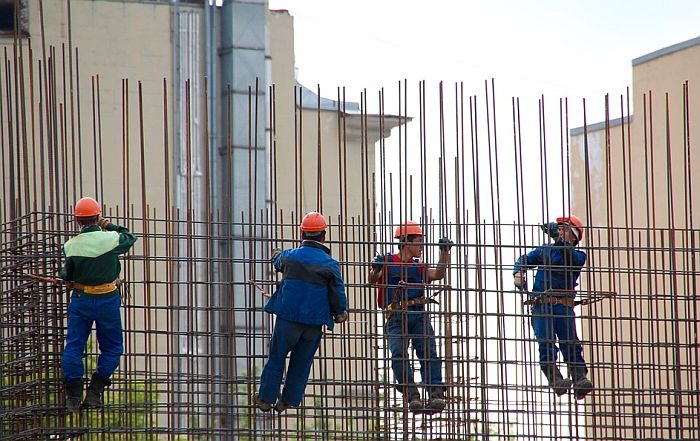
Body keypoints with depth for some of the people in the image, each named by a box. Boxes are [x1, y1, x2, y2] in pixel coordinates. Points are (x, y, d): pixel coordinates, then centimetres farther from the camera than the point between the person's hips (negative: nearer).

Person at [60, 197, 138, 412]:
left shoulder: (71, 246, -9)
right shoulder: (111, 239, -13)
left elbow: (66, 275, 1)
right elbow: (130, 238, 8)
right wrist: (110, 226, 18)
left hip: (80, 300, 1)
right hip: (107, 300, -1)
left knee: (74, 347, 9)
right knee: (112, 347, 13)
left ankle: (73, 396, 7)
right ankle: (94, 392, 5)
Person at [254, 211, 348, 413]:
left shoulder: (289, 256, -1)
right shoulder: (330, 264, -5)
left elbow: (278, 263, 23)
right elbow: (338, 292, -2)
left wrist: (276, 255, 48)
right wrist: (340, 313, 17)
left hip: (288, 318, 0)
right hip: (315, 321, 0)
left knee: (276, 358, 10)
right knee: (302, 362, 11)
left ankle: (266, 398, 12)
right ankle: (289, 401, 14)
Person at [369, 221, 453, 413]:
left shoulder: (419, 267, 24)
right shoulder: (388, 262, 14)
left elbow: (439, 275, 9)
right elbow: (372, 281, 3)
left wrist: (444, 253, -1)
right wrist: (375, 269, -17)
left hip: (419, 314, 3)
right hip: (396, 317, -3)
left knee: (428, 352, -16)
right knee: (398, 354, -22)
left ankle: (436, 394, -26)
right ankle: (412, 395, -27)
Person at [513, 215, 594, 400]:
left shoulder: (578, 256, 15)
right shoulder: (545, 250, 23)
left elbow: (571, 258, -8)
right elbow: (525, 259, 22)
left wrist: (560, 239, -20)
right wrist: (518, 273, 0)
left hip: (564, 307, -1)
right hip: (542, 306, 1)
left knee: (572, 344, -15)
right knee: (546, 344, -17)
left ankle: (580, 379, -27)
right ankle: (555, 379, -27)